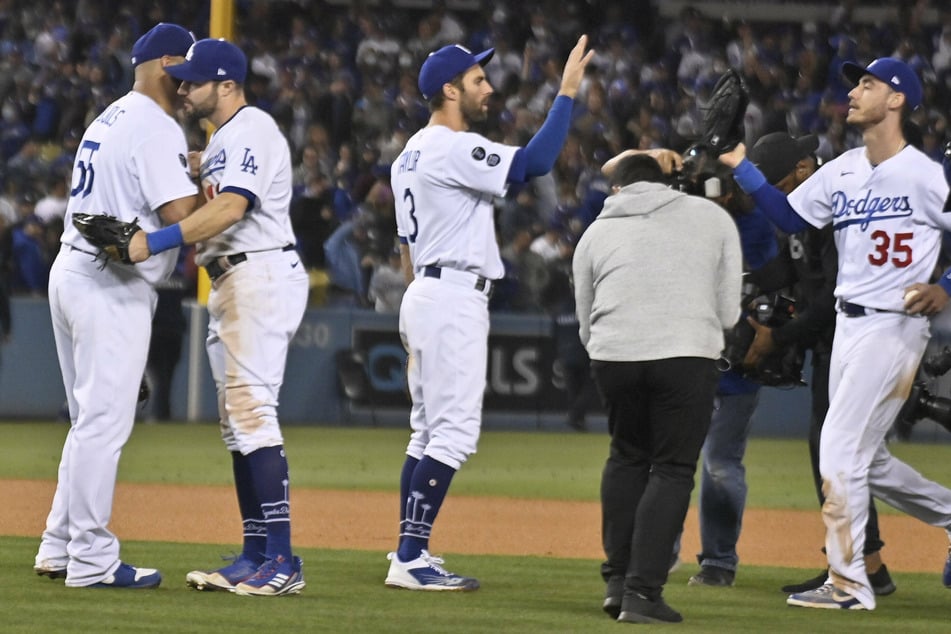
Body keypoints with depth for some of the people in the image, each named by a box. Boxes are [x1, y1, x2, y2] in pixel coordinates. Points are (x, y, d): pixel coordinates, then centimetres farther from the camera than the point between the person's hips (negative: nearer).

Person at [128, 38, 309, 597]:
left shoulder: (250, 131, -12)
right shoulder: (223, 140, 21)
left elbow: (229, 209, -25)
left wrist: (156, 242, -30)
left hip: (261, 274, -11)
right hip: (231, 284, 11)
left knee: (253, 411, -16)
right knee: (237, 421, 11)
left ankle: (282, 560, -19)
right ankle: (256, 555, 13)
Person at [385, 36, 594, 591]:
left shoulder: (411, 155, 17)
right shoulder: (454, 149, -15)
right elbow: (534, 162, -24)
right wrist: (567, 92, -18)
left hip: (422, 295, 11)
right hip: (454, 299, -11)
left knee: (429, 432, 13)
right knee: (453, 432, -12)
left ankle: (410, 554, 14)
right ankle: (410, 560, -15)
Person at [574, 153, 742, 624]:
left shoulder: (596, 233, 20)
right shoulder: (713, 218, 17)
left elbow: (586, 326, 22)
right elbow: (728, 313, 13)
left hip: (612, 355, 2)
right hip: (687, 355, -2)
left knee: (627, 457, 22)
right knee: (673, 470, 5)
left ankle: (617, 580, 19)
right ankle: (642, 593, -3)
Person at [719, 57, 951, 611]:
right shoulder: (841, 172, 10)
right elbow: (790, 217, 12)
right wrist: (743, 168, 4)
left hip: (894, 328, -8)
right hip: (848, 327, 8)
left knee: (841, 450, -11)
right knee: (868, 462, 14)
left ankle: (850, 584, -4)